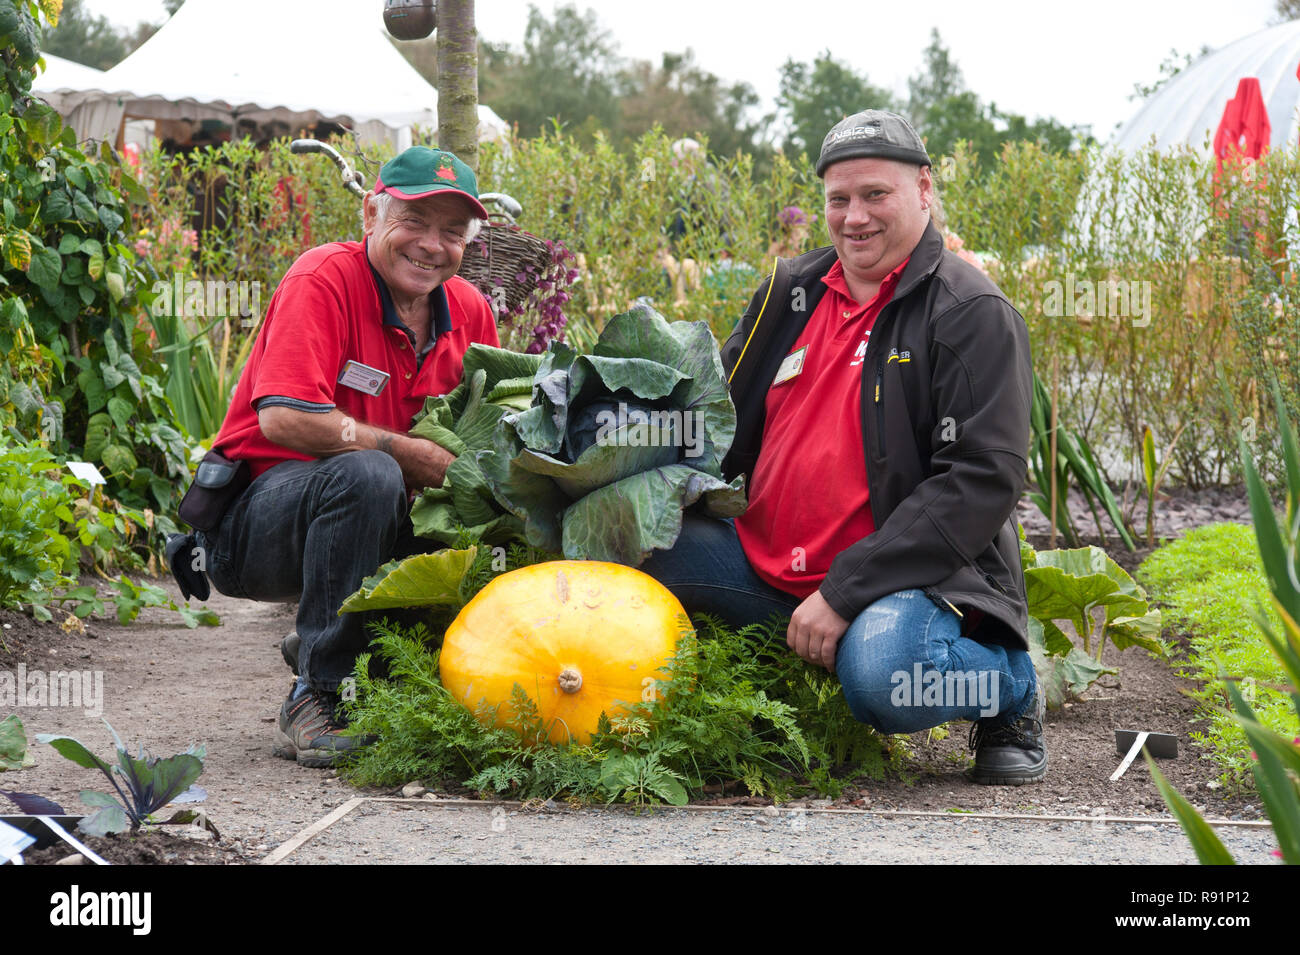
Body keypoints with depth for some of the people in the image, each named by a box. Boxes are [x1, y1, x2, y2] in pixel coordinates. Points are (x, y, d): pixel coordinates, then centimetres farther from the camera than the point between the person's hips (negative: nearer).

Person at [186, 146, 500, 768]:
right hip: (253, 522, -6)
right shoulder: (323, 280, -16)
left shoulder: (469, 310, 4)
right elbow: (285, 418, -28)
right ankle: (317, 698, -25)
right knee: (366, 474, -35)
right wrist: (407, 453, -23)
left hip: (371, 520, 6)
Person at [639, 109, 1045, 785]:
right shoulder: (791, 292, 13)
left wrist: (844, 592, -21)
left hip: (907, 575, -6)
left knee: (881, 678, -38)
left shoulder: (972, 314, -7)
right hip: (766, 565, 6)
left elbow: (983, 481, -15)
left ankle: (1010, 684, -1)